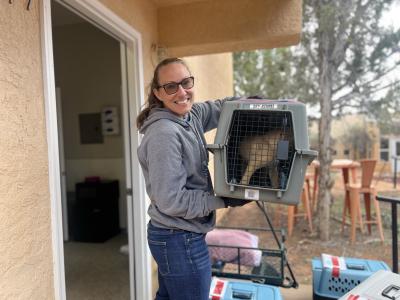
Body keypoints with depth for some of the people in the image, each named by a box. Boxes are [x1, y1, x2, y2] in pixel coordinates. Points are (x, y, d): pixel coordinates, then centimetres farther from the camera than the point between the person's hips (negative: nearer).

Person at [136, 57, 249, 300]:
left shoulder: (190, 116, 0)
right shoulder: (164, 134, -24)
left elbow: (218, 108, 18)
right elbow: (171, 201, -25)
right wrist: (223, 201, -16)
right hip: (181, 241, -8)